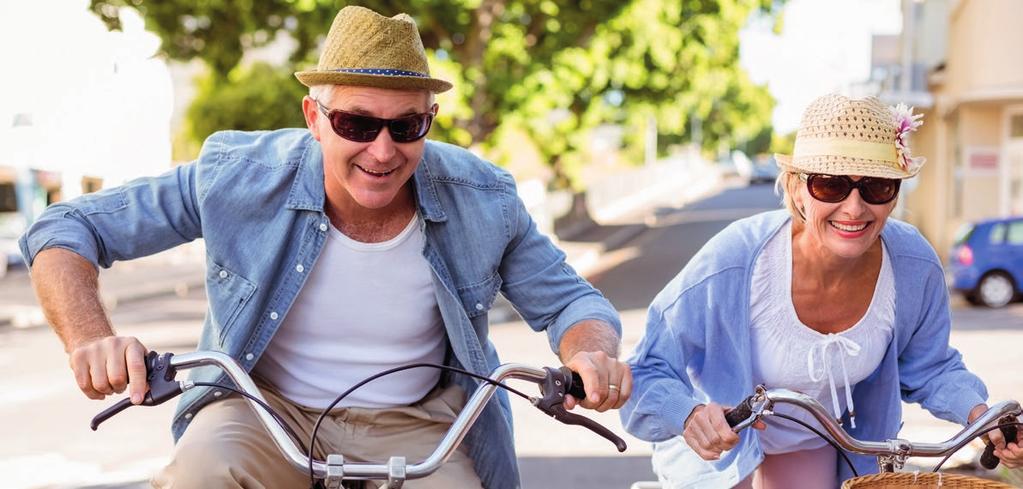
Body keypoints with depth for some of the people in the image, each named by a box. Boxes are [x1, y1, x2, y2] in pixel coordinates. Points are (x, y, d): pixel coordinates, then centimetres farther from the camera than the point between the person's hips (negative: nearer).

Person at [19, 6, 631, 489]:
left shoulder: (483, 200, -13)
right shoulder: (238, 177, -17)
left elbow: (566, 299, 0)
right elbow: (63, 232, -11)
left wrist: (593, 356, -25)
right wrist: (93, 342, -32)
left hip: (415, 429, 2)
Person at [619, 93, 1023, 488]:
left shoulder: (916, 268, -23)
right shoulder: (731, 263, -37)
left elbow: (928, 368, -1)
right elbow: (647, 376, -31)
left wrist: (979, 413, -19)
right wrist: (690, 415, -51)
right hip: (718, 447, -3)